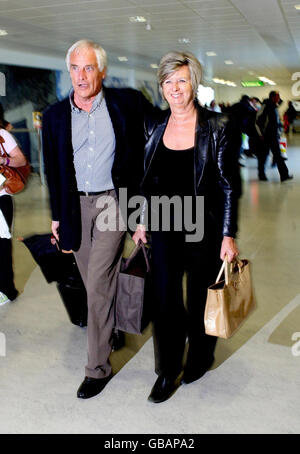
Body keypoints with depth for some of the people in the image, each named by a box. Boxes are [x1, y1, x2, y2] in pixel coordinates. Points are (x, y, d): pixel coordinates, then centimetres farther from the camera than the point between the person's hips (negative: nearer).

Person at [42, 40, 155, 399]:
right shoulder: (55, 115, 2)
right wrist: (57, 215, 11)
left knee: (98, 283, -6)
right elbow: (53, 169, 10)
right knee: (93, 283, 15)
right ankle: (109, 328, 41)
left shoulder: (127, 103, -5)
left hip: (113, 202, -3)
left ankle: (98, 367, 7)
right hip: (75, 205, 4)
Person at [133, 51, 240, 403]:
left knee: (200, 299, 13)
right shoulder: (154, 127, 3)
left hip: (204, 229, -3)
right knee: (164, 301, 6)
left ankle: (200, 358, 39)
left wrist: (228, 236, -12)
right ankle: (168, 371, 25)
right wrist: (143, 221, 9)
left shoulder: (217, 127, -8)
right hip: (165, 229, 3)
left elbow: (229, 185, -8)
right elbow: (148, 180, 11)